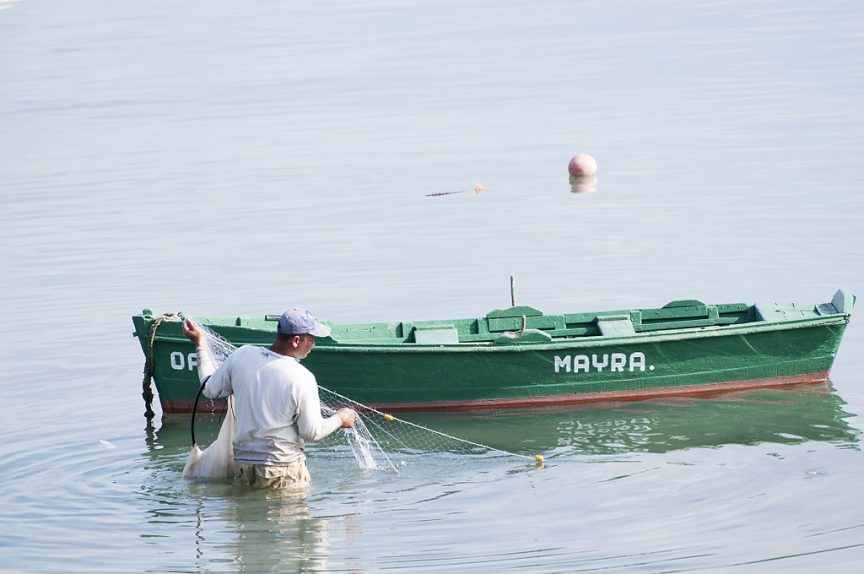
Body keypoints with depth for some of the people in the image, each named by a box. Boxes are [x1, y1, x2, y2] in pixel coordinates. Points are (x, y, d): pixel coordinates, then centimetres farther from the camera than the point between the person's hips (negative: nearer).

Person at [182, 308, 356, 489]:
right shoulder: (302, 378, -16)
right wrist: (340, 419, 12)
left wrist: (200, 343, 23)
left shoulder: (242, 355, -4)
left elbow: (211, 390, 12)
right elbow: (312, 432, -8)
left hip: (242, 462, 5)